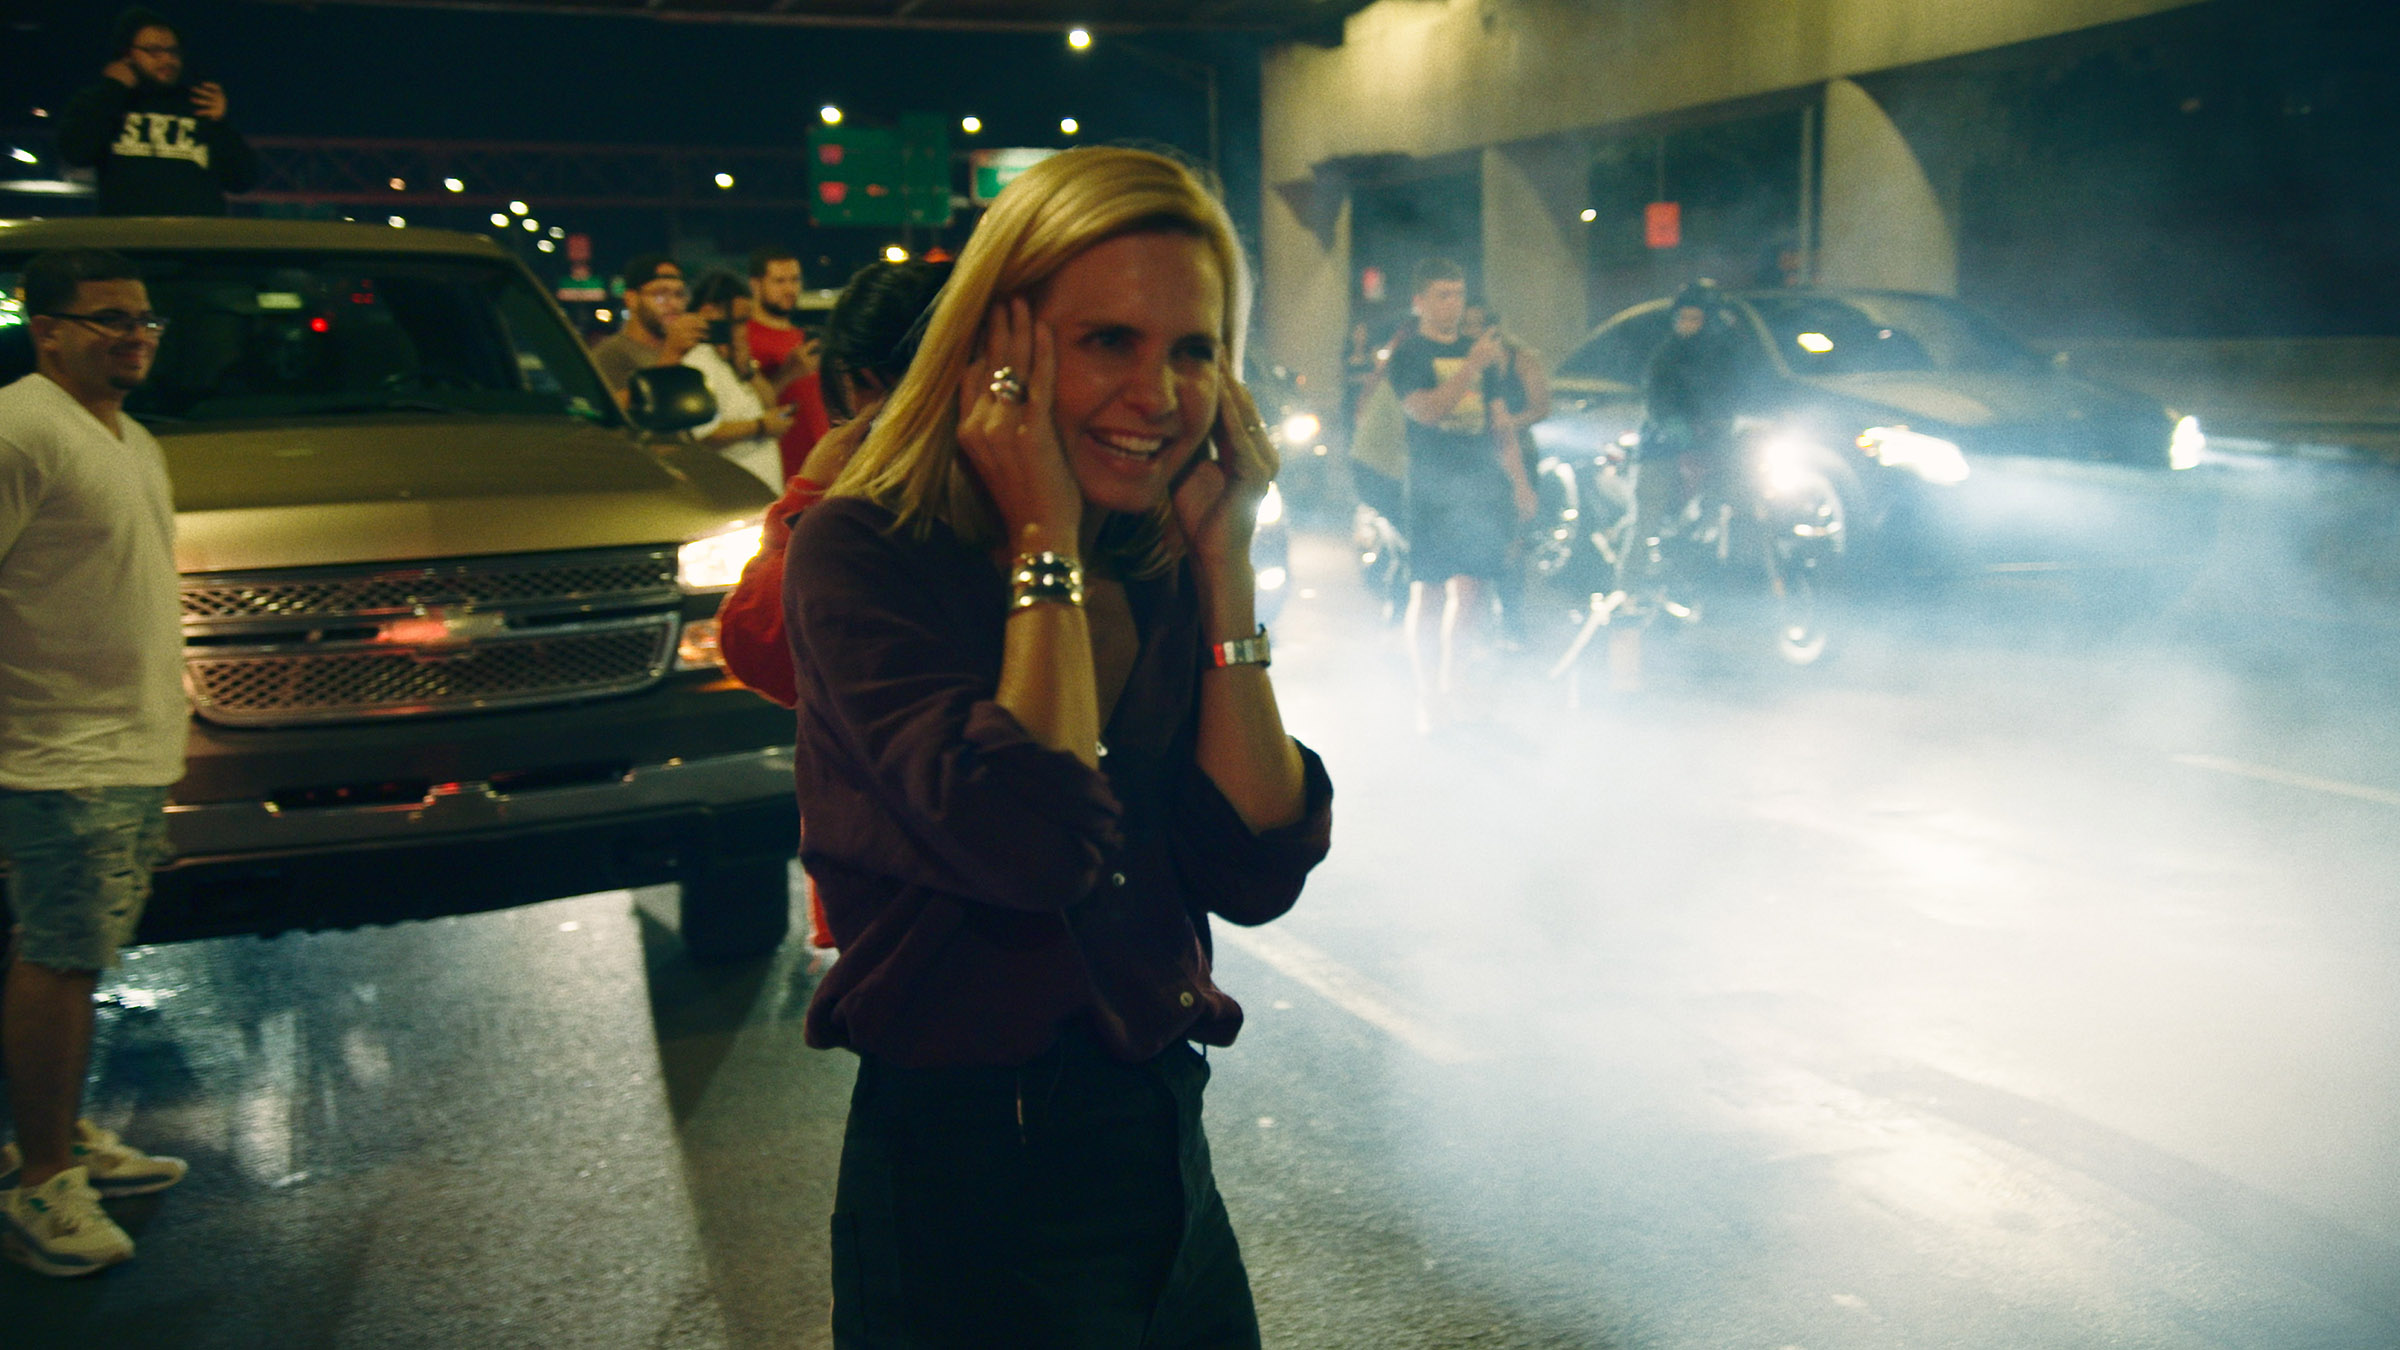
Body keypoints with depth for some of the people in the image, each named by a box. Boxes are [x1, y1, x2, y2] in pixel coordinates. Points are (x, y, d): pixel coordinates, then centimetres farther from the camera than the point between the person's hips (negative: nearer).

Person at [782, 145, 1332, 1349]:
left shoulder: (1161, 573, 2)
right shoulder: (863, 556, -14)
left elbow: (1255, 873, -8)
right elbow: (1030, 844, -28)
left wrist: (1225, 564, -9)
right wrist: (1046, 545, -19)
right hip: (964, 1175, -6)